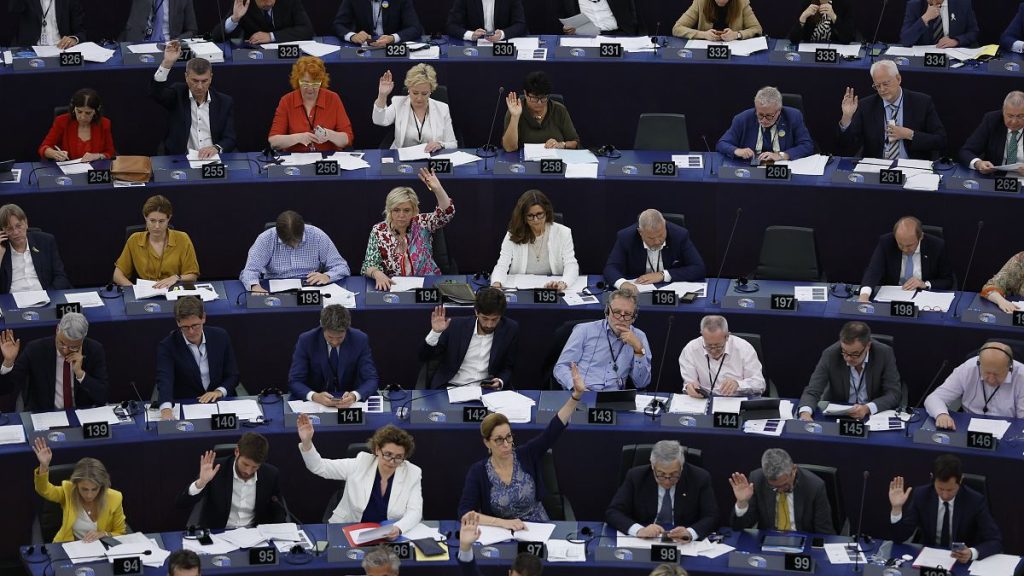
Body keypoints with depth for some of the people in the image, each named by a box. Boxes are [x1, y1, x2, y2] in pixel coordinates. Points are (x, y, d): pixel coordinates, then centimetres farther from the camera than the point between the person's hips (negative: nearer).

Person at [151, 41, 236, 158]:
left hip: (213, 160, 2)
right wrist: (167, 63, -27)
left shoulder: (225, 102, 7)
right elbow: (156, 92, -15)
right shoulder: (177, 94, 5)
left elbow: (229, 140, 3)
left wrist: (216, 148, -20)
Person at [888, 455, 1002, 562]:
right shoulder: (921, 495, -7)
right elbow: (900, 537, -5)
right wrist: (897, 508, -22)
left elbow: (995, 542, -13)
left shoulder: (975, 501, -13)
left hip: (963, 563, -1)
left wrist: (972, 553, -32)